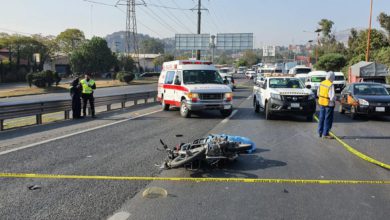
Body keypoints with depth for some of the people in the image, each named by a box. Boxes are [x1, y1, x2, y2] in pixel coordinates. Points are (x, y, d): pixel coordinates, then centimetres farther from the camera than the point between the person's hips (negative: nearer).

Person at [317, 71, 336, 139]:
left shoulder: (321, 83, 1)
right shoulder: (331, 85, -21)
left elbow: (318, 93, 10)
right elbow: (332, 97, -23)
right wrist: (335, 98, -2)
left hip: (321, 103, 7)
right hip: (329, 104, -7)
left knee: (322, 118, 16)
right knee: (328, 119, 4)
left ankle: (320, 132, 25)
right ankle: (325, 134, 8)